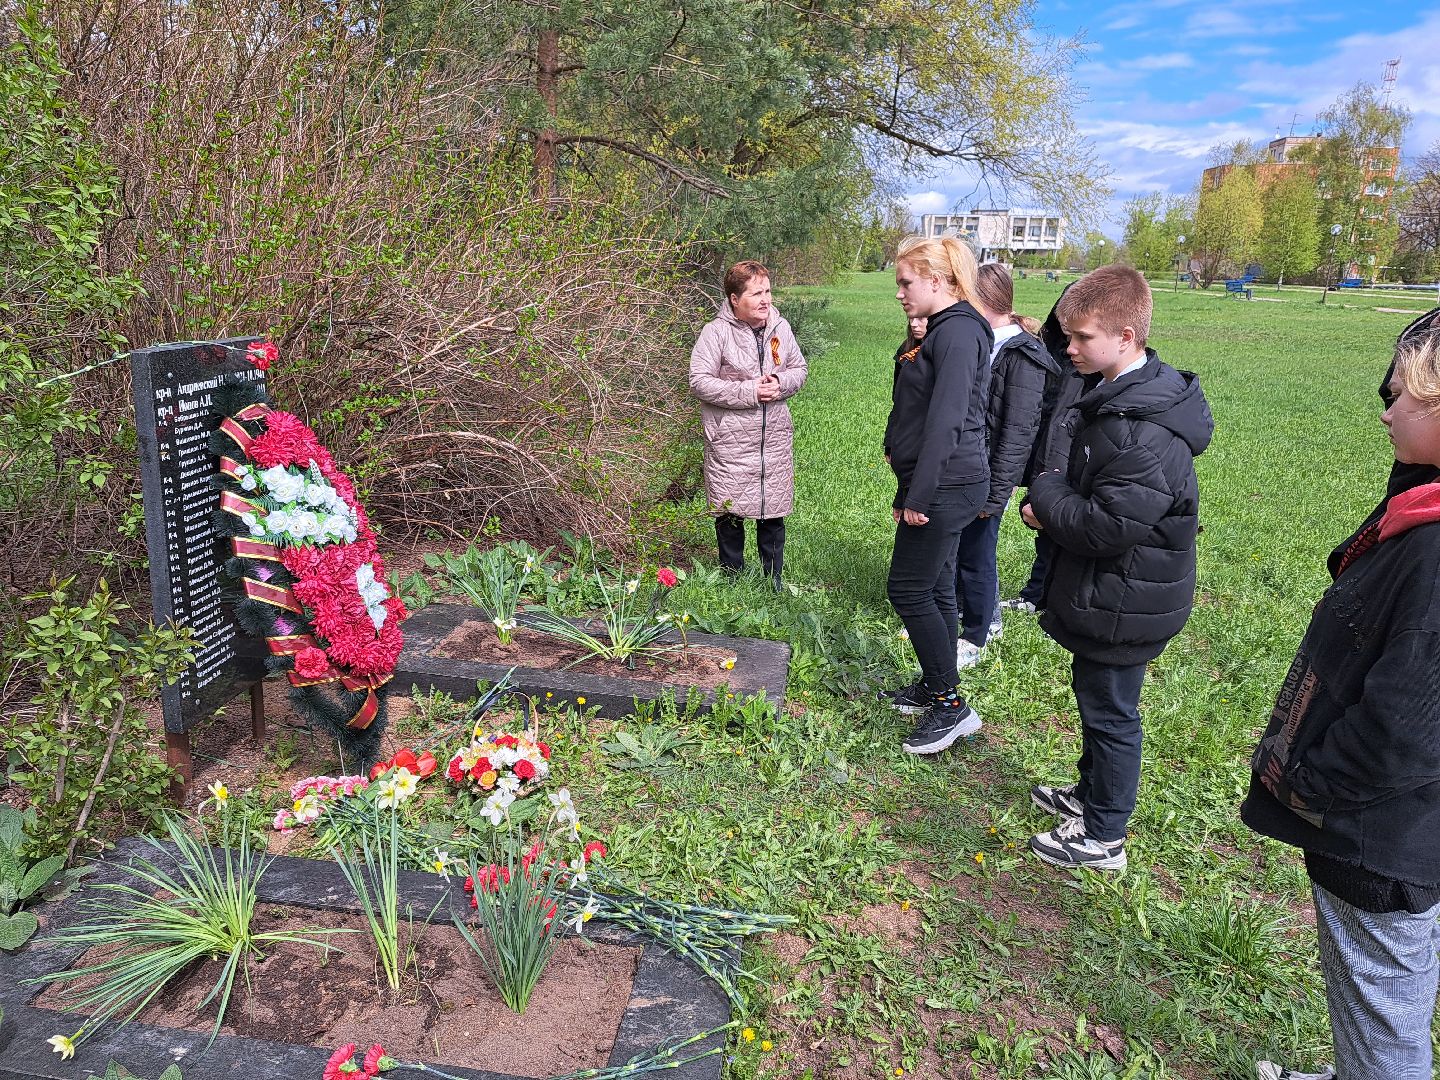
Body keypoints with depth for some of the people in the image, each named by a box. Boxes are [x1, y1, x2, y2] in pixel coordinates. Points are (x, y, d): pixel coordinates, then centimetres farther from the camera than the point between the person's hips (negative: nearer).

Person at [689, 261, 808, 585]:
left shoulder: (780, 327, 4)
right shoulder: (716, 332, -11)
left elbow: (800, 369, 14)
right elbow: (699, 381, -14)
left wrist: (780, 384, -9)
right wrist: (748, 391, -18)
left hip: (774, 440, 4)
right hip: (730, 442, -4)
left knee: (773, 515, 13)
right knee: (730, 515, 8)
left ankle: (773, 582, 28)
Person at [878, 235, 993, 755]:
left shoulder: (957, 331, -16)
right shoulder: (941, 332, 16)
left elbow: (946, 420, -23)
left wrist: (919, 496, -23)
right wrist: (907, 492, 23)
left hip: (946, 487, -10)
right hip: (941, 487, 10)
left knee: (908, 589, -4)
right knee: (934, 588, 16)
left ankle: (950, 706, 6)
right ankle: (934, 689, 29)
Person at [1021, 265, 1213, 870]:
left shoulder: (1144, 431, -29)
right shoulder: (1115, 395, 4)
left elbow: (1107, 528, -31)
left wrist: (1046, 494, -15)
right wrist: (1055, 502, -4)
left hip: (1124, 607, -10)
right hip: (1109, 593, 10)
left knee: (1109, 711, 6)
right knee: (1094, 696, 24)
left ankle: (1102, 838, 24)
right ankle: (1091, 793, 45)